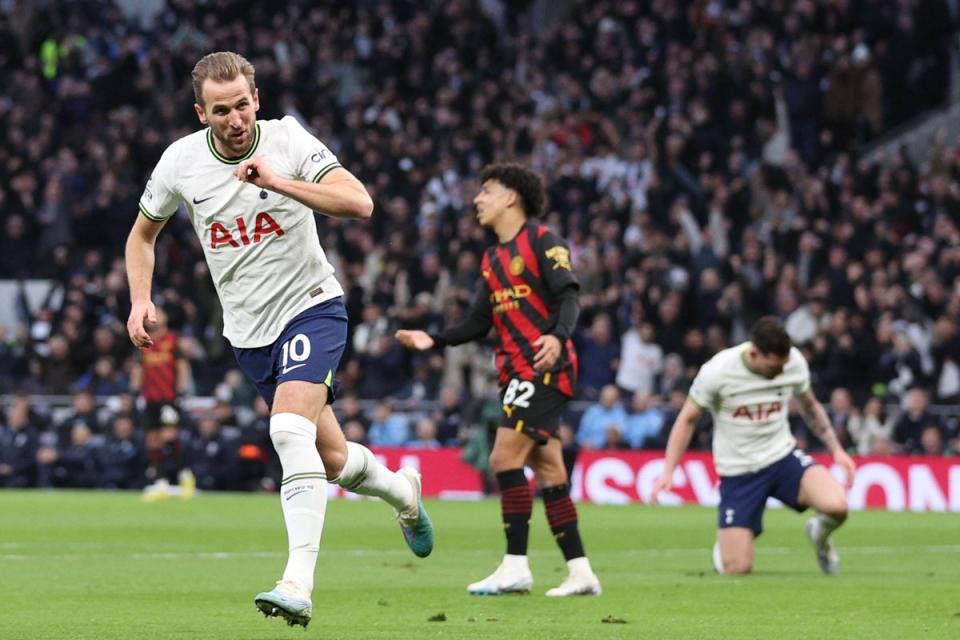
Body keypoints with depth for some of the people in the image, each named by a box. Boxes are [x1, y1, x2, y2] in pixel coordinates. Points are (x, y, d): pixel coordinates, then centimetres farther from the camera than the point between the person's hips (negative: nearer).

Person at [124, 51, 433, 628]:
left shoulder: (289, 141, -16)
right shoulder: (180, 161, -6)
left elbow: (359, 203, -28)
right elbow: (143, 233, 12)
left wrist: (279, 181, -37)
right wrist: (141, 300, -4)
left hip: (312, 306, -4)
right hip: (248, 330, 4)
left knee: (290, 430, -27)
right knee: (331, 461, 10)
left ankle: (299, 586, -32)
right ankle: (401, 490, 45)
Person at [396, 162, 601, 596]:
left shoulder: (541, 241, -5)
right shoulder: (492, 260, 19)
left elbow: (568, 297, -16)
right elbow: (479, 323, 18)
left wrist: (558, 336, -34)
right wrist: (433, 341, 5)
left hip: (544, 369, -8)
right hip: (517, 373, 8)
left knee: (505, 458, -14)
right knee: (547, 469, 6)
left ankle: (516, 567, -12)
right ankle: (580, 572, 7)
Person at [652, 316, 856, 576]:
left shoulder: (794, 361, -9)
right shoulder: (717, 371, -19)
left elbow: (810, 406, 11)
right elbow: (687, 419, -6)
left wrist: (836, 448, 1)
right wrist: (668, 472, -14)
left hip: (783, 456, 2)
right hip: (738, 472, -2)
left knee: (836, 505, -27)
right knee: (736, 568, -9)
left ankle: (820, 535, 11)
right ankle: (724, 542, 30)